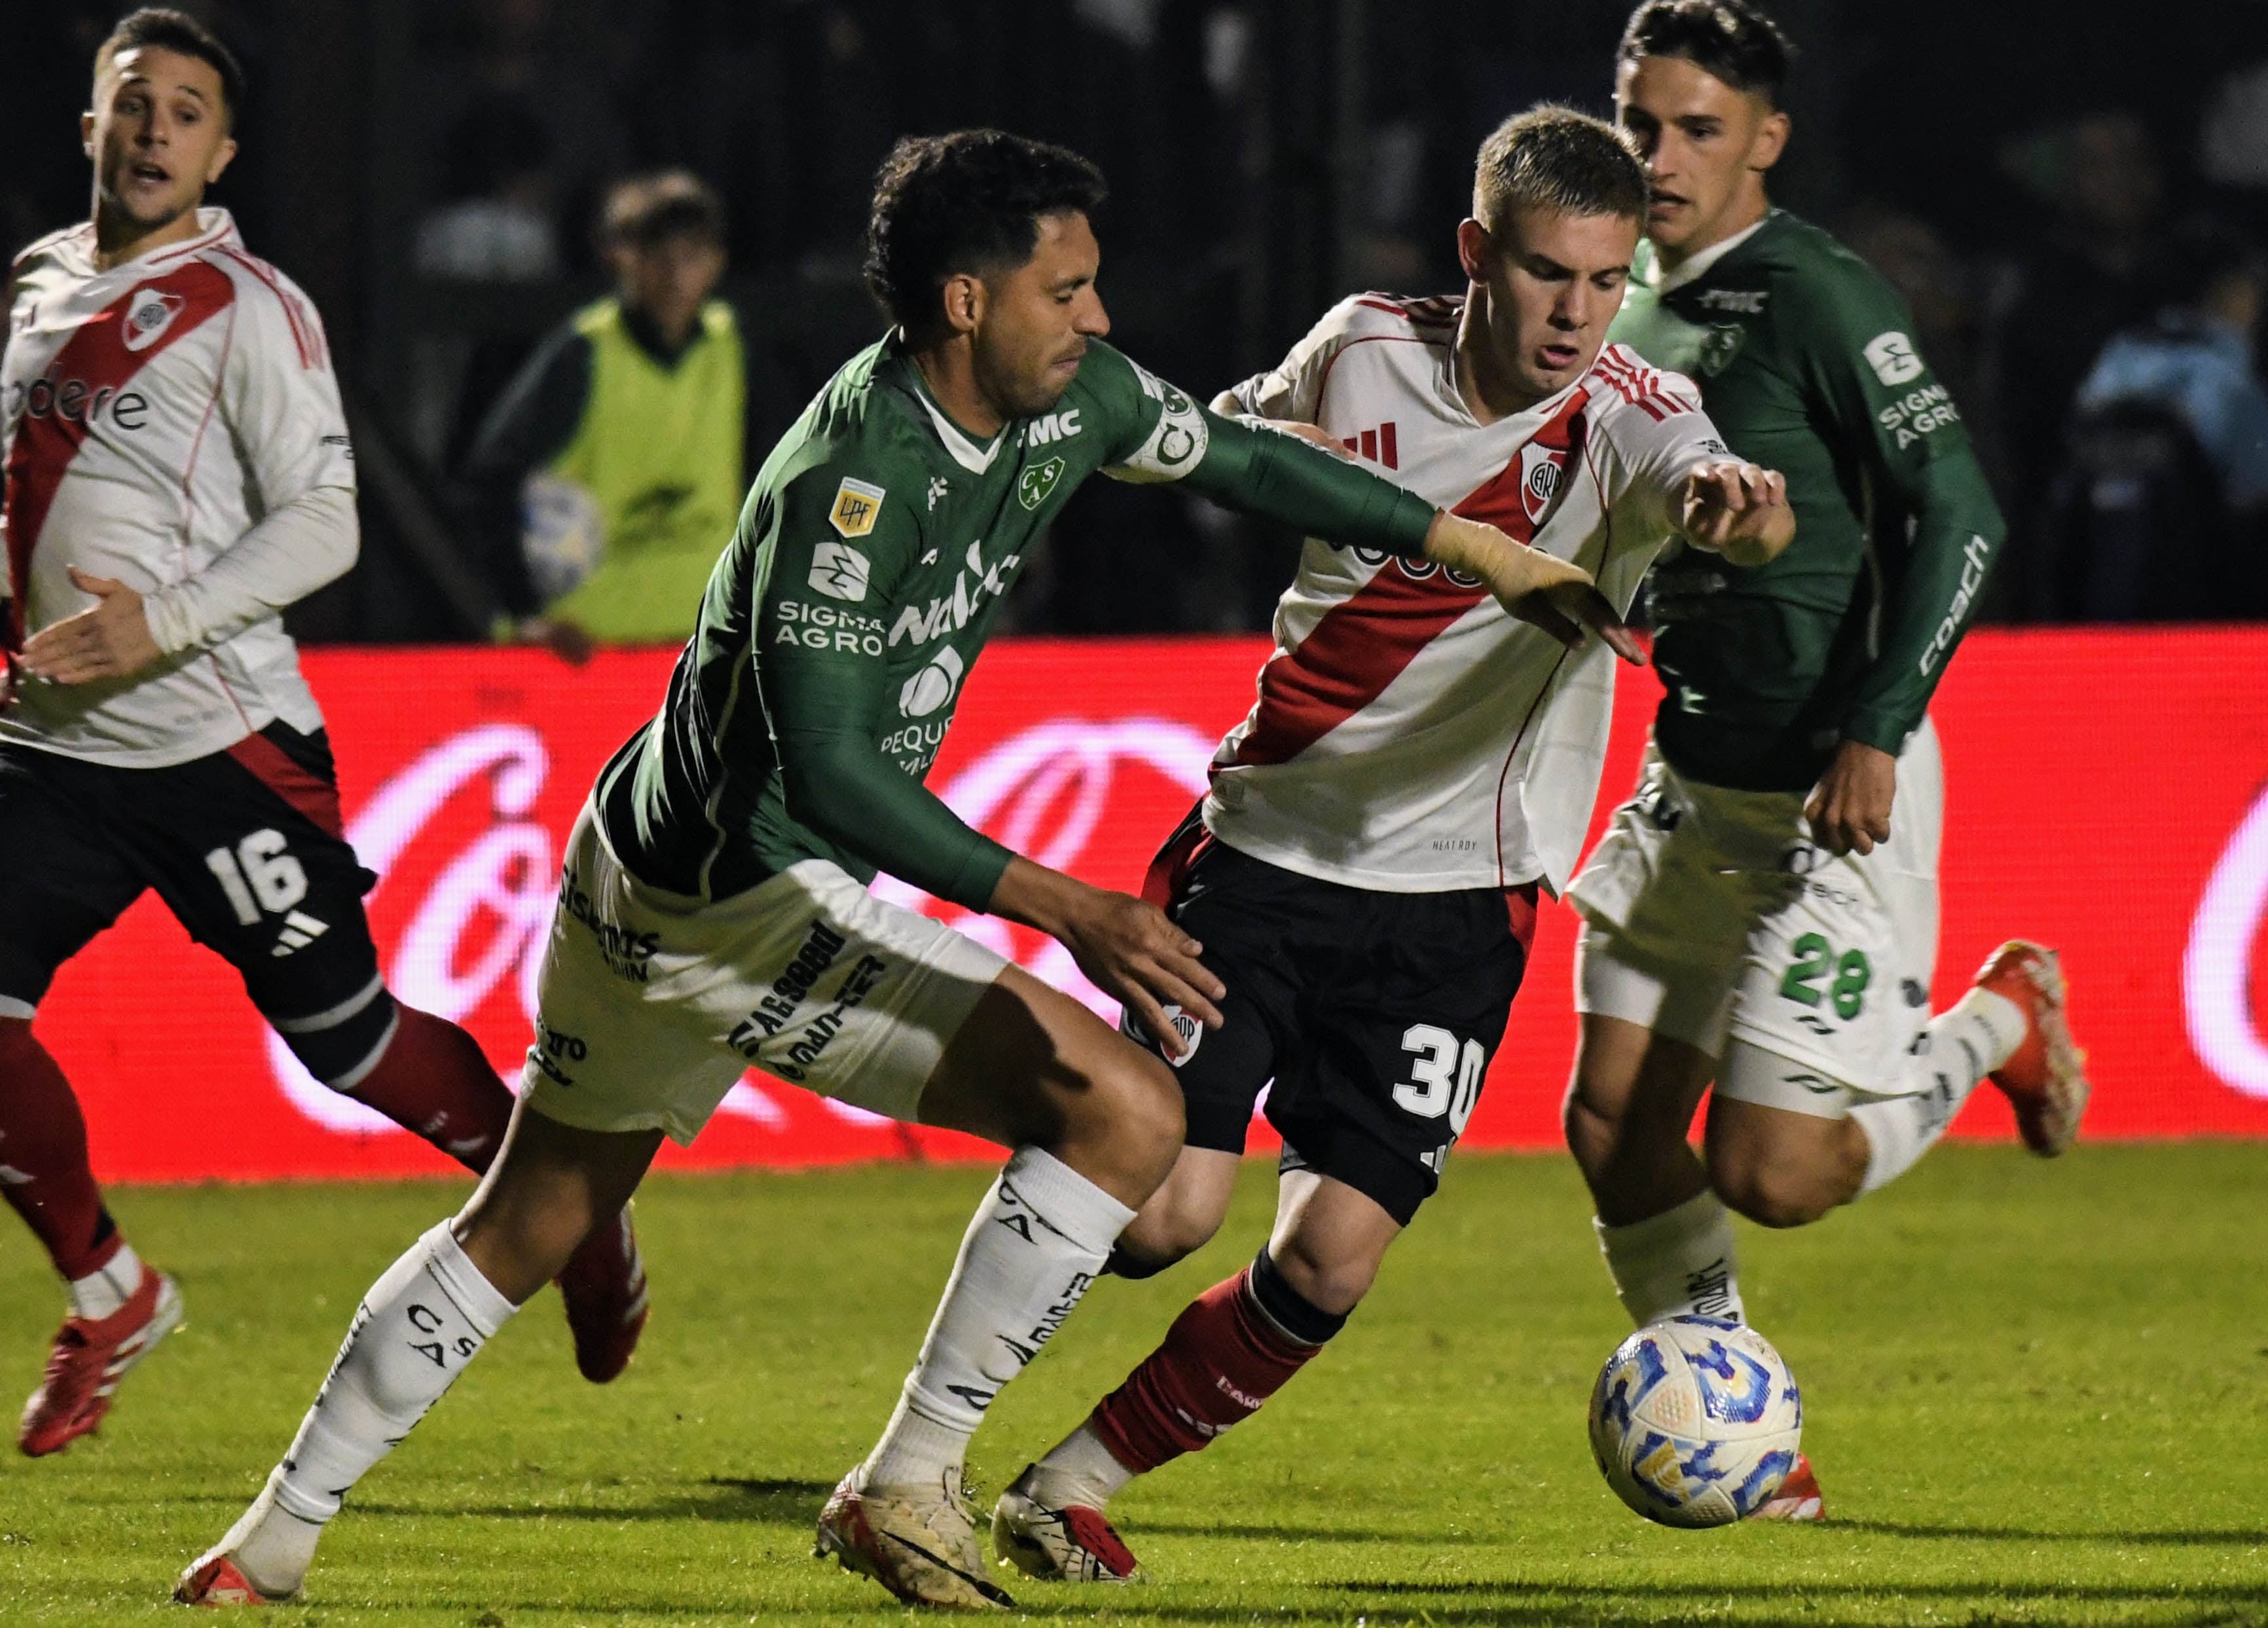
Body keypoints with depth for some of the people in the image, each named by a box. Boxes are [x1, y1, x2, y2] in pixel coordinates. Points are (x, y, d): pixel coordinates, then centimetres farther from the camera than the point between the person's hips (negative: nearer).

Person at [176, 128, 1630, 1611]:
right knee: (1128, 1112, -13)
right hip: (739, 903, -10)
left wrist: (1483, 549, 21)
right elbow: (820, 769, -31)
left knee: (529, 1225, 22)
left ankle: (274, 1541, 31)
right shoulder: (850, 480, -27)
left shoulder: (1070, 399, -1)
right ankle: (909, 1486, -5)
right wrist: (1057, 907, -36)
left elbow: (1240, 456, 17)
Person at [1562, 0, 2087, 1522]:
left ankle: (2002, 1023, 17)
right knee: (1615, 1127, 2)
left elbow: (1959, 513, -18)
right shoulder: (1640, 307, 8)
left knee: (1768, 1174, -10)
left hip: (1832, 793, -8)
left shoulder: (1815, 295, -16)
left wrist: (1876, 730, -21)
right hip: (1694, 781, 8)